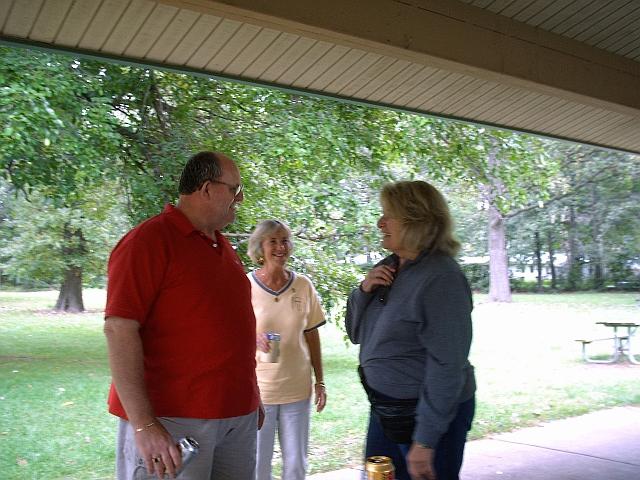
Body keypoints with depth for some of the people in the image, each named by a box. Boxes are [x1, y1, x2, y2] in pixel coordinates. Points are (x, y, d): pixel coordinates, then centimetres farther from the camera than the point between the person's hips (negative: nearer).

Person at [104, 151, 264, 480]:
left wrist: (252, 397, 19)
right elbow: (119, 329, -17)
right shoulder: (150, 240, -10)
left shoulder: (223, 246, 14)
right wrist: (143, 424, -22)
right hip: (171, 421, -7)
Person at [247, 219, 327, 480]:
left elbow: (312, 336, 8)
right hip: (258, 388, -2)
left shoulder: (303, 285, 0)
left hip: (298, 389, 2)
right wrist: (253, 338, -20)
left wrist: (320, 381, 8)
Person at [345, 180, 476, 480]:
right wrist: (364, 290, -8)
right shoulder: (389, 268, 5)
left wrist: (424, 441, -23)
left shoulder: (440, 278, -20)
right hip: (385, 408, 8)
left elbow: (446, 366, -23)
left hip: (431, 413, -8)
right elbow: (356, 333, 11)